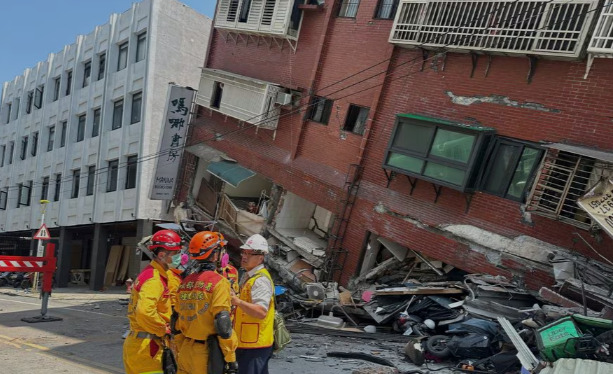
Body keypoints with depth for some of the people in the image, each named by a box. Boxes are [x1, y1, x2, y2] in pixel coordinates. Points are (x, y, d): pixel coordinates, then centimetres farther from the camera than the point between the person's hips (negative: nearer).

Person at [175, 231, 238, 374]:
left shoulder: (185, 283, 8)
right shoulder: (219, 282, -14)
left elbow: (178, 320, 13)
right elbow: (223, 324, -19)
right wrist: (230, 358, -13)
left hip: (186, 351, 7)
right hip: (206, 353, -6)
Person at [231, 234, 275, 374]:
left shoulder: (261, 280, -17)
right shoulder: (247, 277, 15)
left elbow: (261, 312, -28)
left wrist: (239, 302, -36)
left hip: (255, 344, -10)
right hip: (247, 342, 10)